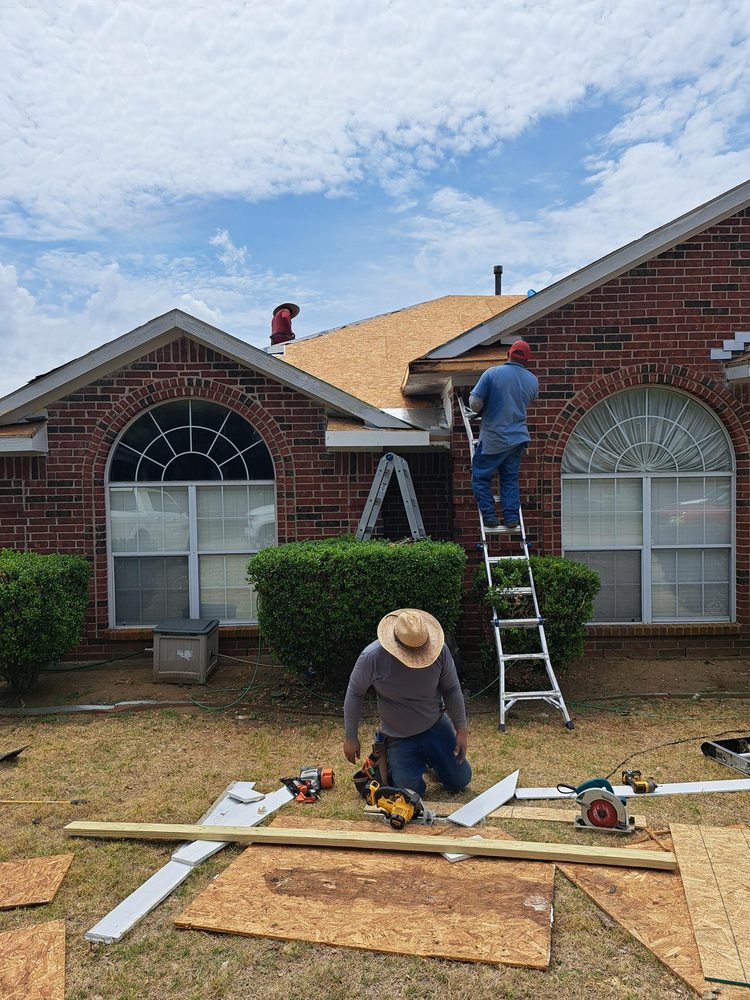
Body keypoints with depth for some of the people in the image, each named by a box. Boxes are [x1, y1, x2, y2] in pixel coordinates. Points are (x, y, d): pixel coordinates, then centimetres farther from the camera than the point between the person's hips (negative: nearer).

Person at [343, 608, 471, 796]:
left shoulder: (439, 650, -22)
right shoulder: (372, 657, -28)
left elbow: (452, 690, -7)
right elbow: (355, 694, -12)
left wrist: (461, 730, -4)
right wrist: (350, 738, -6)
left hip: (436, 727, 3)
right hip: (398, 738, -2)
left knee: (460, 781, 9)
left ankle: (429, 757, 38)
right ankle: (390, 760, 26)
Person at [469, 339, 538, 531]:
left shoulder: (492, 373, -11)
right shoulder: (532, 380, 3)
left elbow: (475, 403, -13)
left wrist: (483, 410, 8)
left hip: (493, 439, -4)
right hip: (518, 437, 4)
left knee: (481, 477, 8)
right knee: (510, 480, 14)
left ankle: (490, 518, 1)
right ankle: (511, 519, 7)